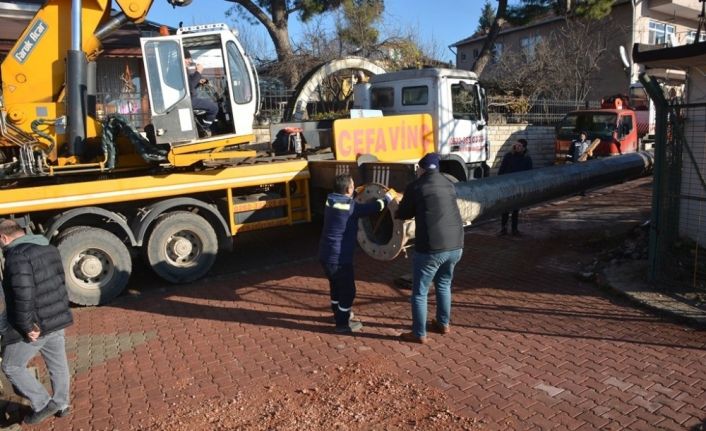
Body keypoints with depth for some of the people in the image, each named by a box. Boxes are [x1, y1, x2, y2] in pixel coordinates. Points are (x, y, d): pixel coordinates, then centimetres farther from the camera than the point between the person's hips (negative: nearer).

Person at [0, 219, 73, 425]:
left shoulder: (17, 256, -20)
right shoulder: (49, 248, 9)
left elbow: (23, 296, -27)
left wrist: (27, 327, -19)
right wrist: (61, 311, 18)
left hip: (36, 325, -8)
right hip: (58, 319, 8)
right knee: (57, 364, 18)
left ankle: (43, 405, 12)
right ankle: (61, 405, 31)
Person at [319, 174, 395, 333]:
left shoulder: (331, 201, 4)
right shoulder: (350, 206, -19)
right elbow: (373, 207, -10)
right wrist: (389, 196, 5)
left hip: (326, 254, 9)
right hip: (338, 257, -9)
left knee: (336, 286, 26)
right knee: (348, 290, 7)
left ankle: (338, 314, 43)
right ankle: (343, 323, 18)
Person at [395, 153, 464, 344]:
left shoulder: (416, 186, -4)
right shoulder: (448, 184, 12)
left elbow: (403, 215, 7)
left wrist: (396, 207, 29)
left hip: (431, 248, -6)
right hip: (455, 245, 6)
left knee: (420, 292, 10)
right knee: (444, 284, 27)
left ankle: (419, 334, 18)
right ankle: (444, 324, 39)